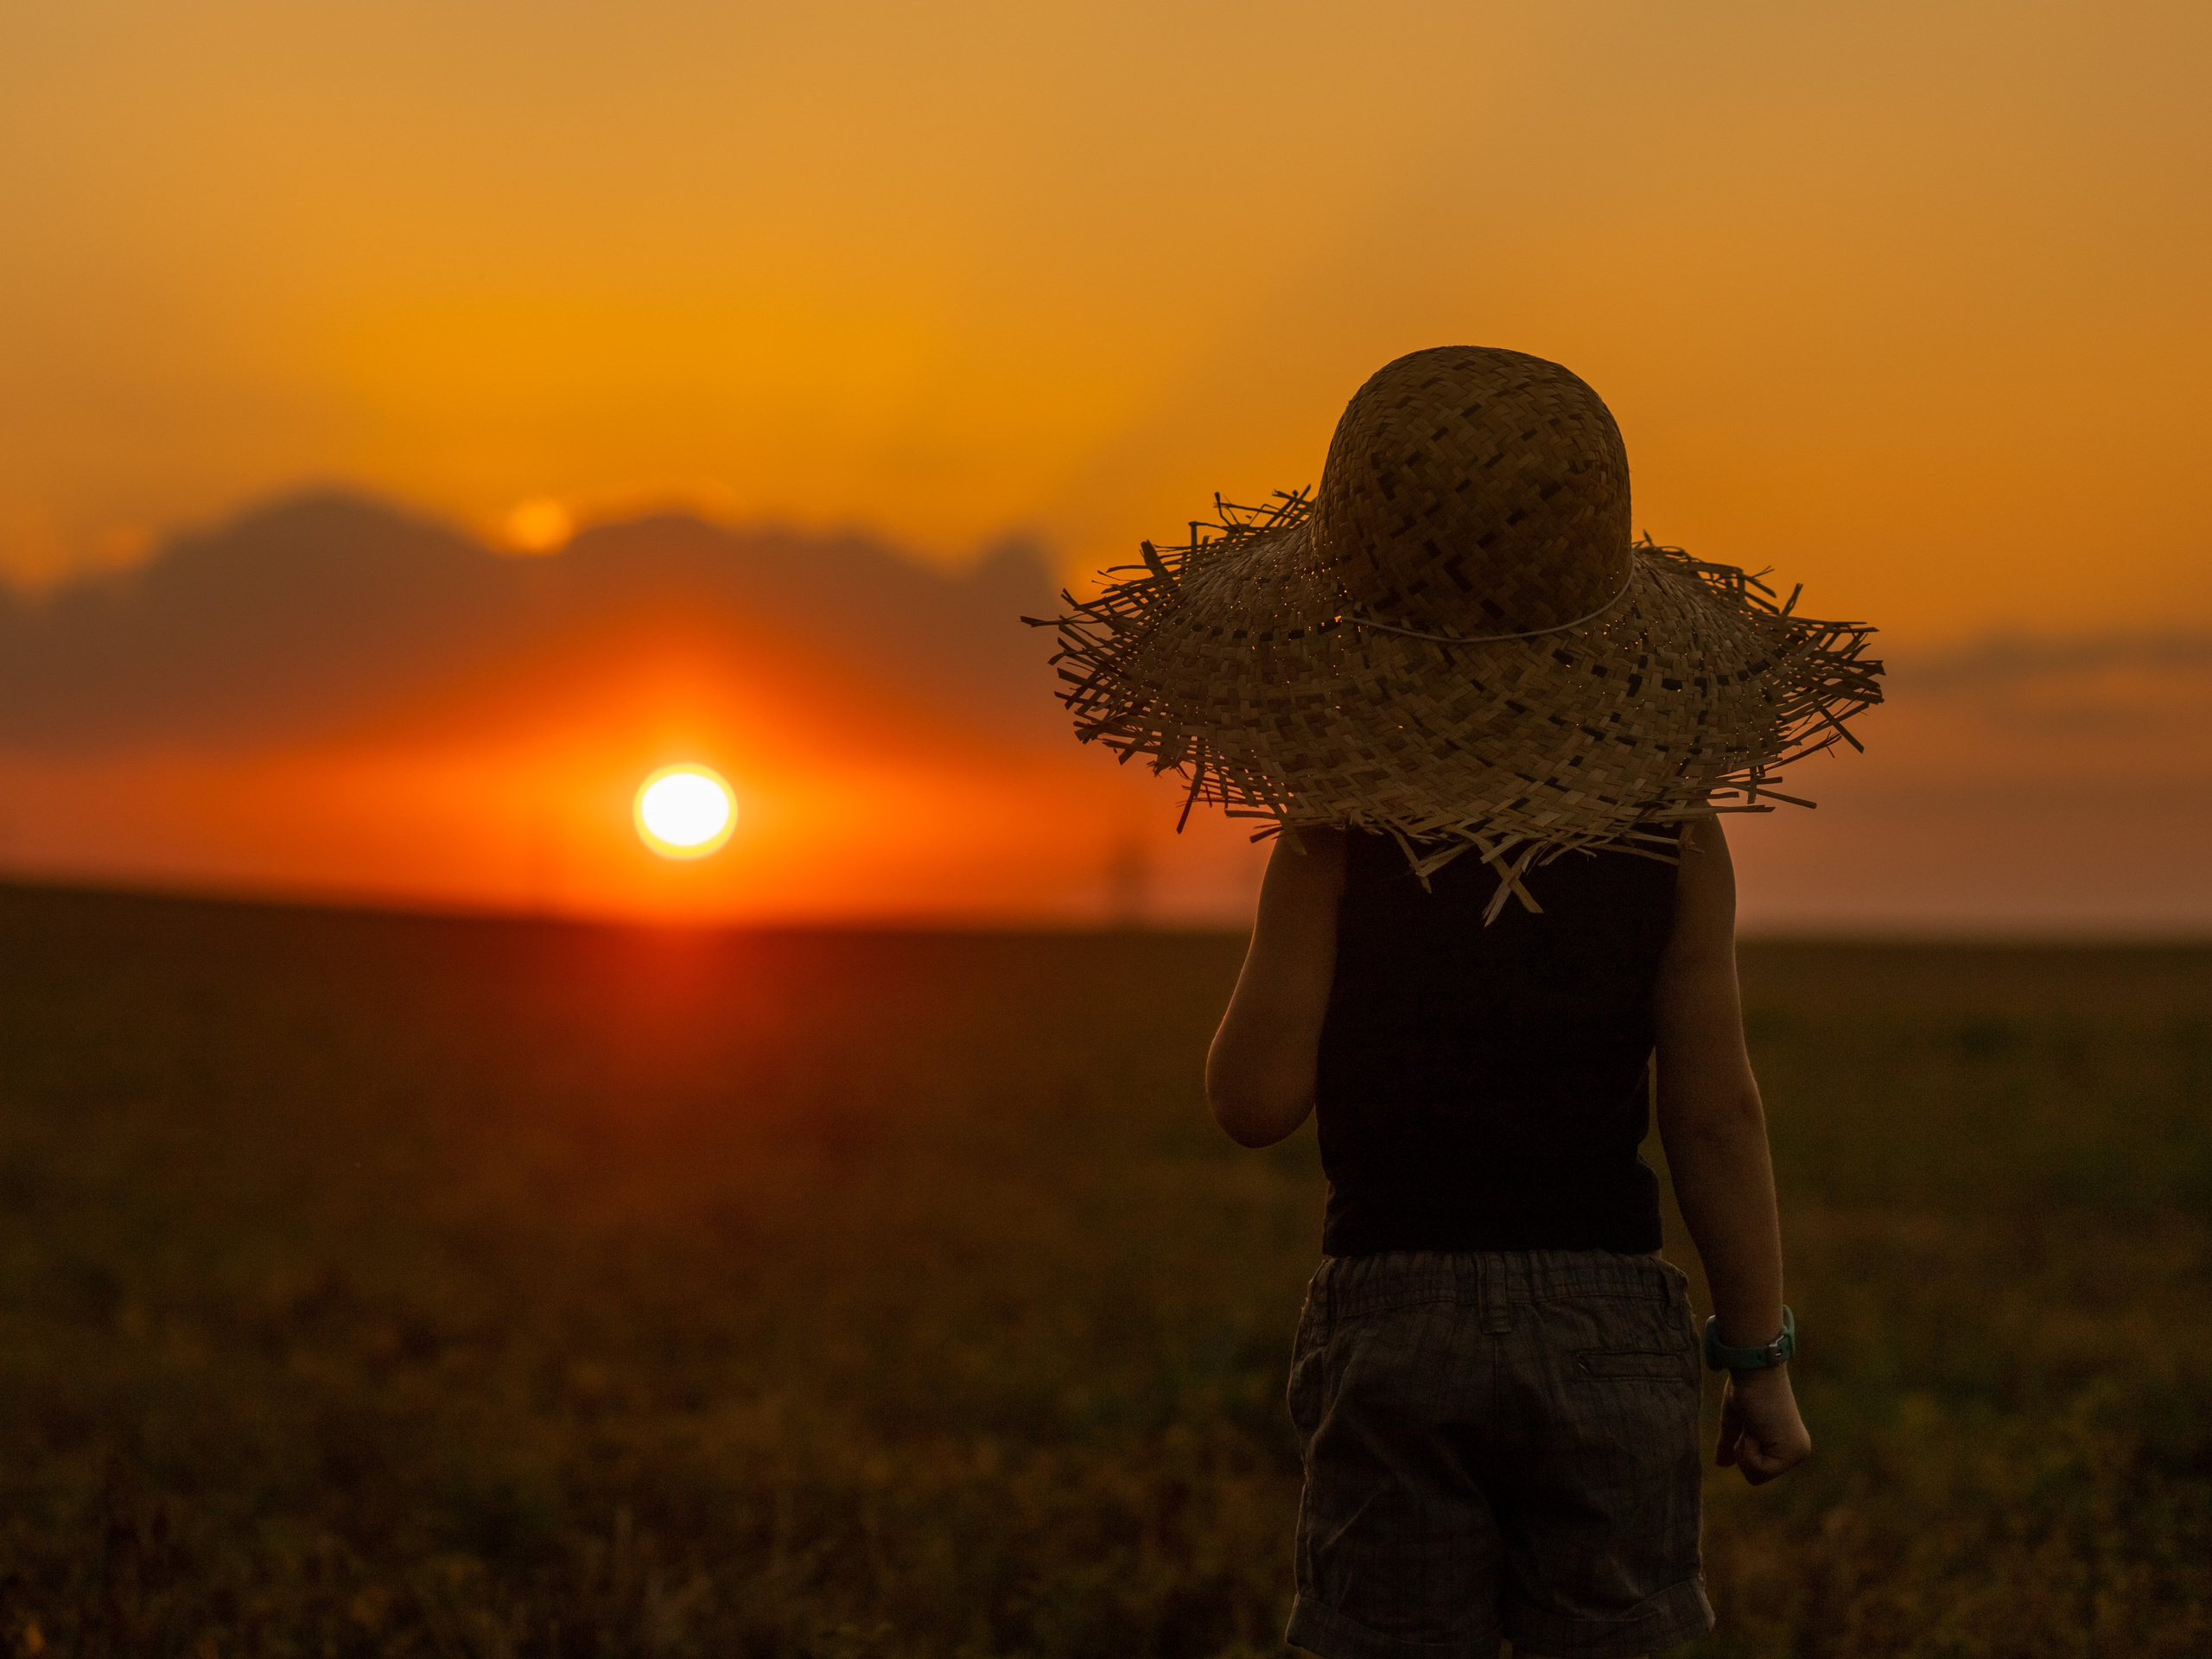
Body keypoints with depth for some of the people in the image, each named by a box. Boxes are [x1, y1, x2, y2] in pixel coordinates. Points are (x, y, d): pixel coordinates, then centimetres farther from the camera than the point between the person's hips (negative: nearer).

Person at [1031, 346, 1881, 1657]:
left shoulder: (1340, 834, -7)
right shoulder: (1671, 823, -1)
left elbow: (1257, 1100, -7)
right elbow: (1714, 1116, -1)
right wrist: (1762, 1358, 6)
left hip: (1395, 1317, -1)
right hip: (1611, 1324, 2)